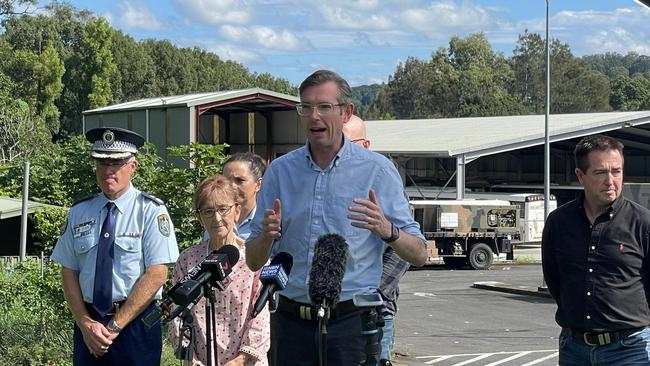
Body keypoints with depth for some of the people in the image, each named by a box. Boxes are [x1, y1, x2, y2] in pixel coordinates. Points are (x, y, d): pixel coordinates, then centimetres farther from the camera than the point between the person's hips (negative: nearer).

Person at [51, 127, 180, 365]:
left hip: (136, 322, -3)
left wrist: (115, 326, -13)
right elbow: (69, 272, 6)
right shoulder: (79, 213, 7)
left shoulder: (151, 211, -5)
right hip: (87, 325, 3)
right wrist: (85, 323, -7)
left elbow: (156, 275, -11)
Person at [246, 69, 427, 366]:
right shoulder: (280, 170, 8)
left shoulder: (377, 169, 1)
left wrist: (387, 230, -20)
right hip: (293, 322, 3)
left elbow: (418, 255, 1)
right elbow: (254, 262, 10)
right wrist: (266, 237, -13)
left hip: (352, 319, -2)